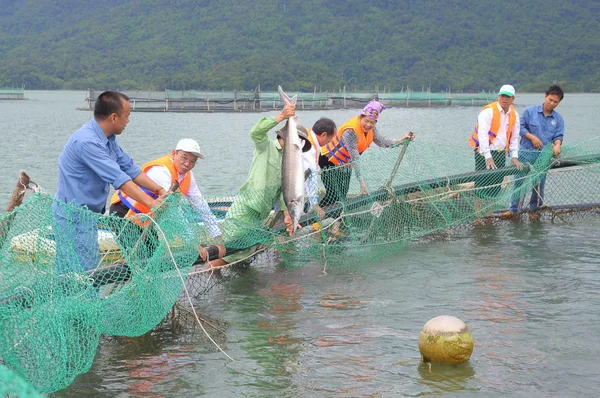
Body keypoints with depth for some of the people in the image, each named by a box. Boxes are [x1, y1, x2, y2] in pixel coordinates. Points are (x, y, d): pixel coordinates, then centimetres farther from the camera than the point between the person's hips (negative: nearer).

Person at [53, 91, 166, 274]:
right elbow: (118, 178, -28)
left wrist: (159, 189, 4)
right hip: (73, 217, -10)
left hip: (88, 216, 10)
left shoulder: (108, 139, 8)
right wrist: (151, 203, -28)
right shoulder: (87, 142, -25)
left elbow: (129, 168, 13)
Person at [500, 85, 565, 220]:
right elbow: (521, 126, 1)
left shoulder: (558, 119, 8)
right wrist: (532, 137, -12)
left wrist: (557, 145, -18)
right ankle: (513, 210, 2)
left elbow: (558, 136, 4)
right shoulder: (530, 111, 1)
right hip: (526, 153, -2)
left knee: (539, 183, 7)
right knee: (519, 181, -3)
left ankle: (534, 210, 19)